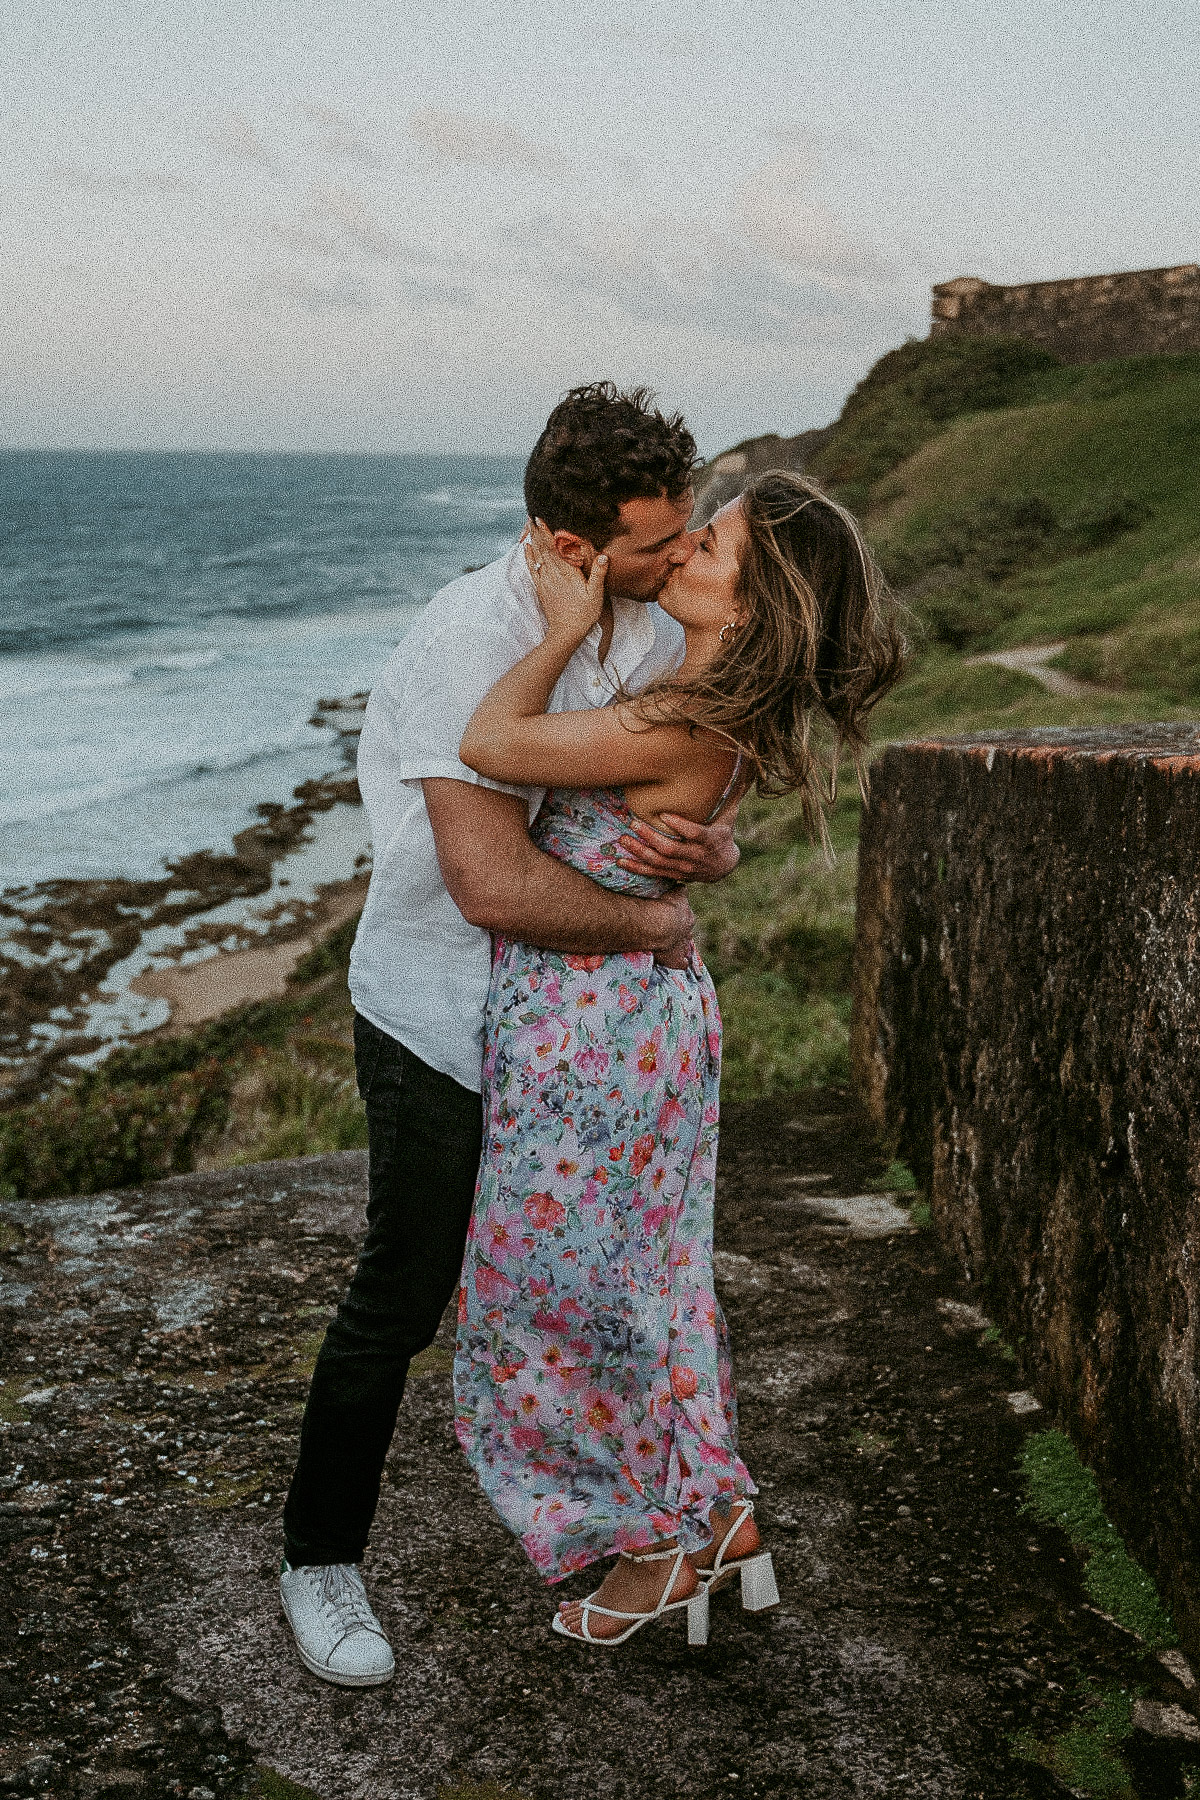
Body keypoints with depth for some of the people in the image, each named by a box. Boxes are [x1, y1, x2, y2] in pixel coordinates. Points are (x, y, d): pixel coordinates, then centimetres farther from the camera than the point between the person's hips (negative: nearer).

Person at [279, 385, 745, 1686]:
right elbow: (493, 885, -35)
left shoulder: (654, 634, -4)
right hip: (442, 1010, -7)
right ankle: (320, 1560, 23)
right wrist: (650, 920, -21)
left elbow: (713, 823, 1)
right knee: (402, 1296, 3)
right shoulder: (472, 638, -28)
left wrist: (705, 851, -24)